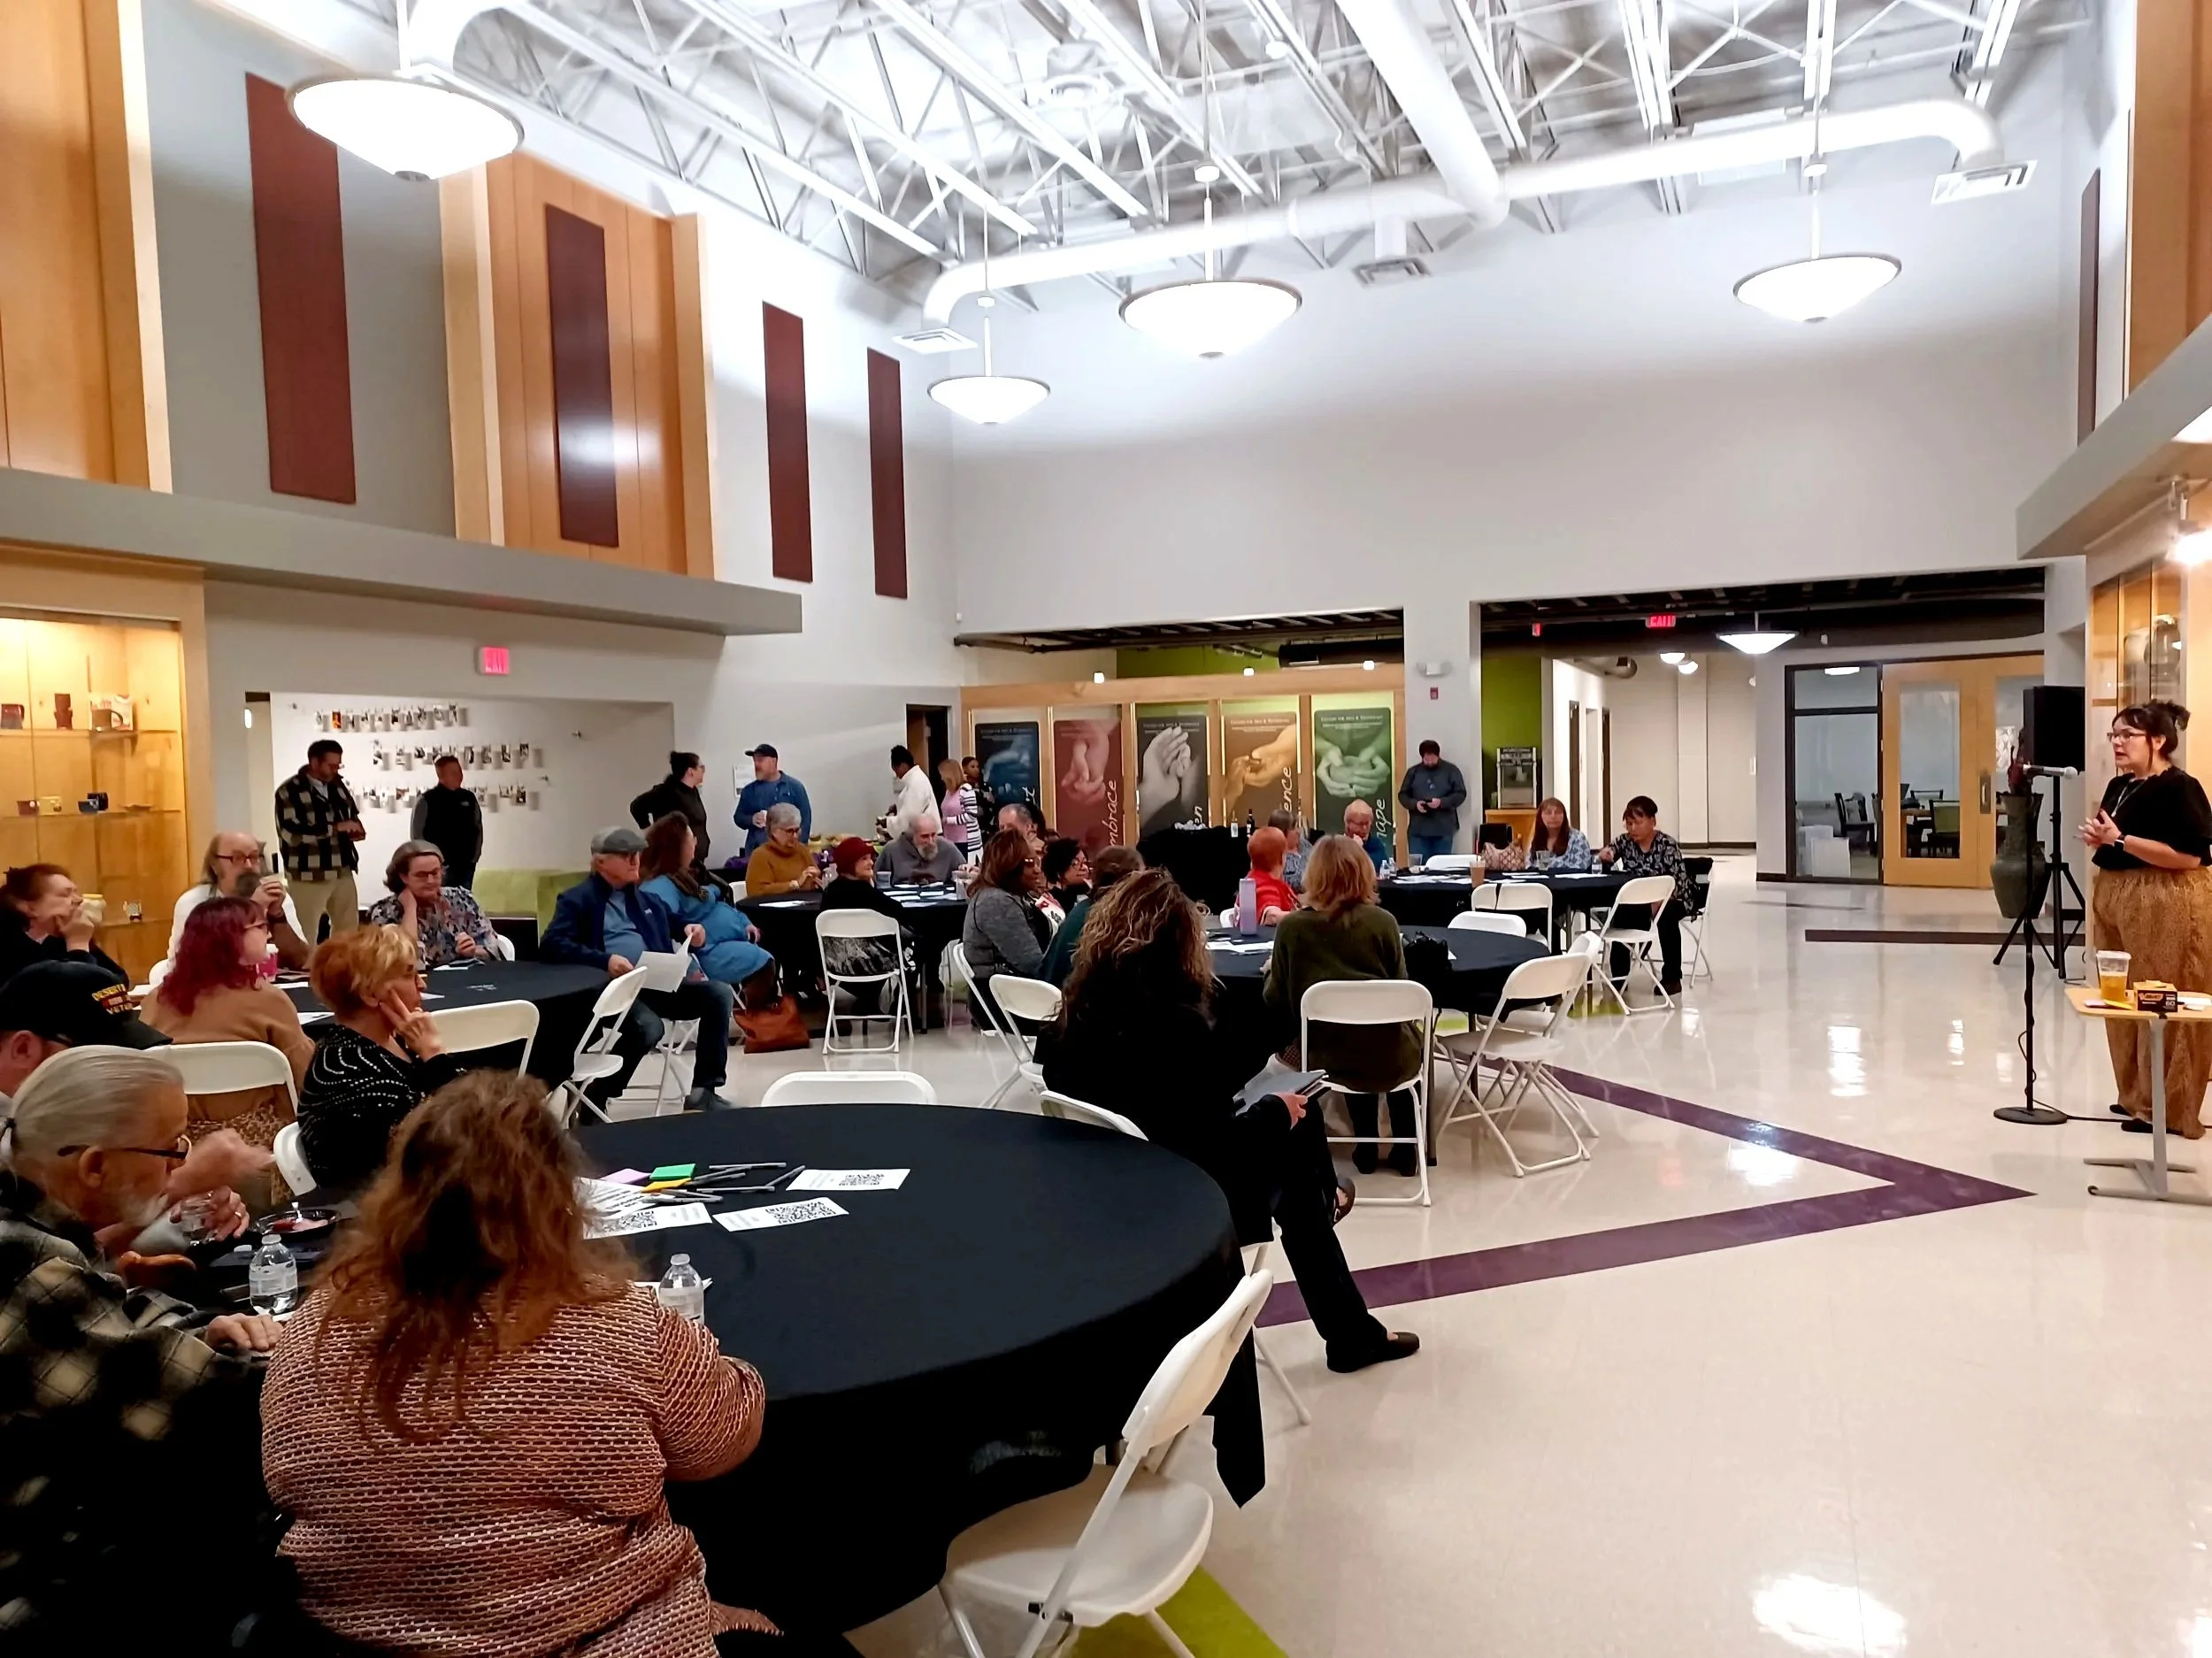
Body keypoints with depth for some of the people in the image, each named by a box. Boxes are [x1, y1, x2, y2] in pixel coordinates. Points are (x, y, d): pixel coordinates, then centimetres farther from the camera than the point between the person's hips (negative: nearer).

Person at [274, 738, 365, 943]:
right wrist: (336, 828, -22)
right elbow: (291, 833, -22)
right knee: (307, 934, 0)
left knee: (348, 928, 16)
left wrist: (356, 828, 2)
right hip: (309, 875, -7)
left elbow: (352, 815, 26)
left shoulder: (337, 784, 11)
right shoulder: (289, 791, -11)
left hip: (342, 871, 7)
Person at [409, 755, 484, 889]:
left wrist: (475, 857, 6)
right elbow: (416, 833, -5)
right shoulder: (426, 800, -5)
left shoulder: (469, 798, 7)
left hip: (465, 865, 4)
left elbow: (478, 829, 13)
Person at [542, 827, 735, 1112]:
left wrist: (693, 932, 6)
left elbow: (675, 925, 33)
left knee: (720, 993, -14)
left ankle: (704, 1090, -8)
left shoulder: (646, 899, 24)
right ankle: (596, 1097, -11)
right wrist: (604, 960, -24)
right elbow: (551, 944, -10)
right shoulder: (577, 900, 4)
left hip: (657, 982, 6)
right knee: (649, 1026, -35)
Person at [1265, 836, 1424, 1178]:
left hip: (1327, 1056, 1)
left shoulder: (1291, 926, -8)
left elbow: (1276, 1002, 1)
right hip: (1388, 1057, 0)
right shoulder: (1382, 921, -8)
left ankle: (1365, 1148, 39)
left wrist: (1273, 971, 21)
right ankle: (1405, 1150, 39)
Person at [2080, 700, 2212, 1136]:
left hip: (2167, 905, -9)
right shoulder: (2119, 786, 13)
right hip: (2116, 898, 9)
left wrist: (2120, 839, -22)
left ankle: (2168, 1109, 5)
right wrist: (2098, 838, 4)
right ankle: (2137, 1096, 25)